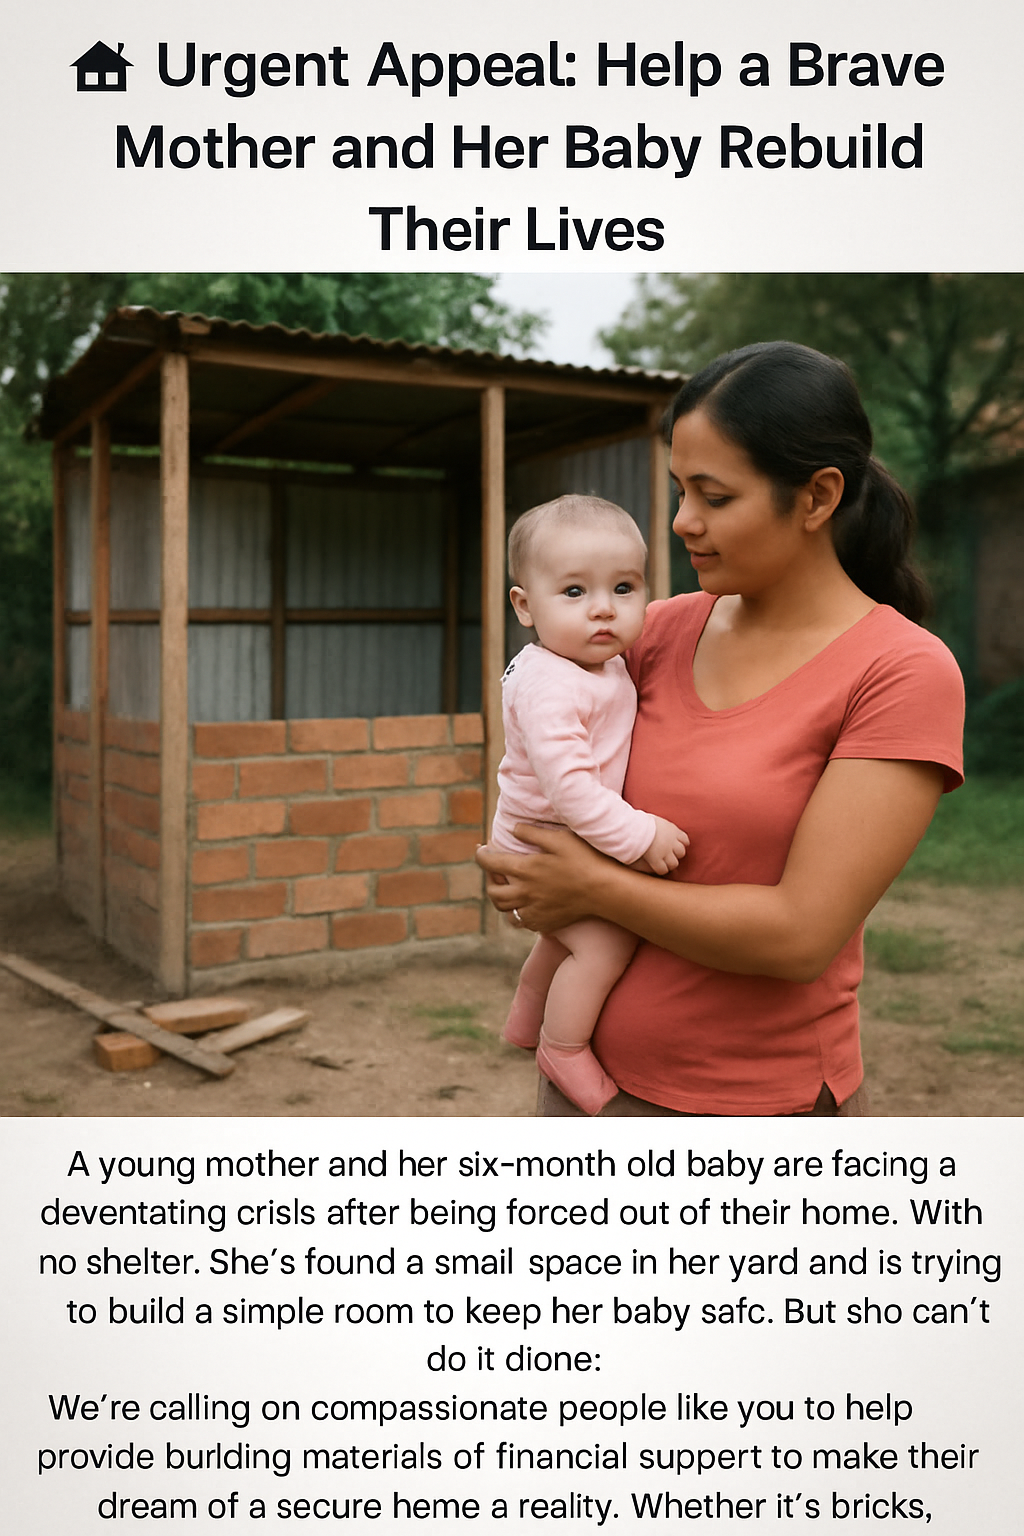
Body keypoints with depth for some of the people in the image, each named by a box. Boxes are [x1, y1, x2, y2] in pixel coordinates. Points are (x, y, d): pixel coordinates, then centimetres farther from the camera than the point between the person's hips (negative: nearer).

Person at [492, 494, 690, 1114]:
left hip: (573, 844, 10)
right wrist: (639, 835, -35)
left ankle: (528, 1018, 50)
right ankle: (563, 1048, 0)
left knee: (567, 937, 28)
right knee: (606, 942, -20)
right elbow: (567, 784, -37)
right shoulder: (548, 686, -31)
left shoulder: (605, 663, 1)